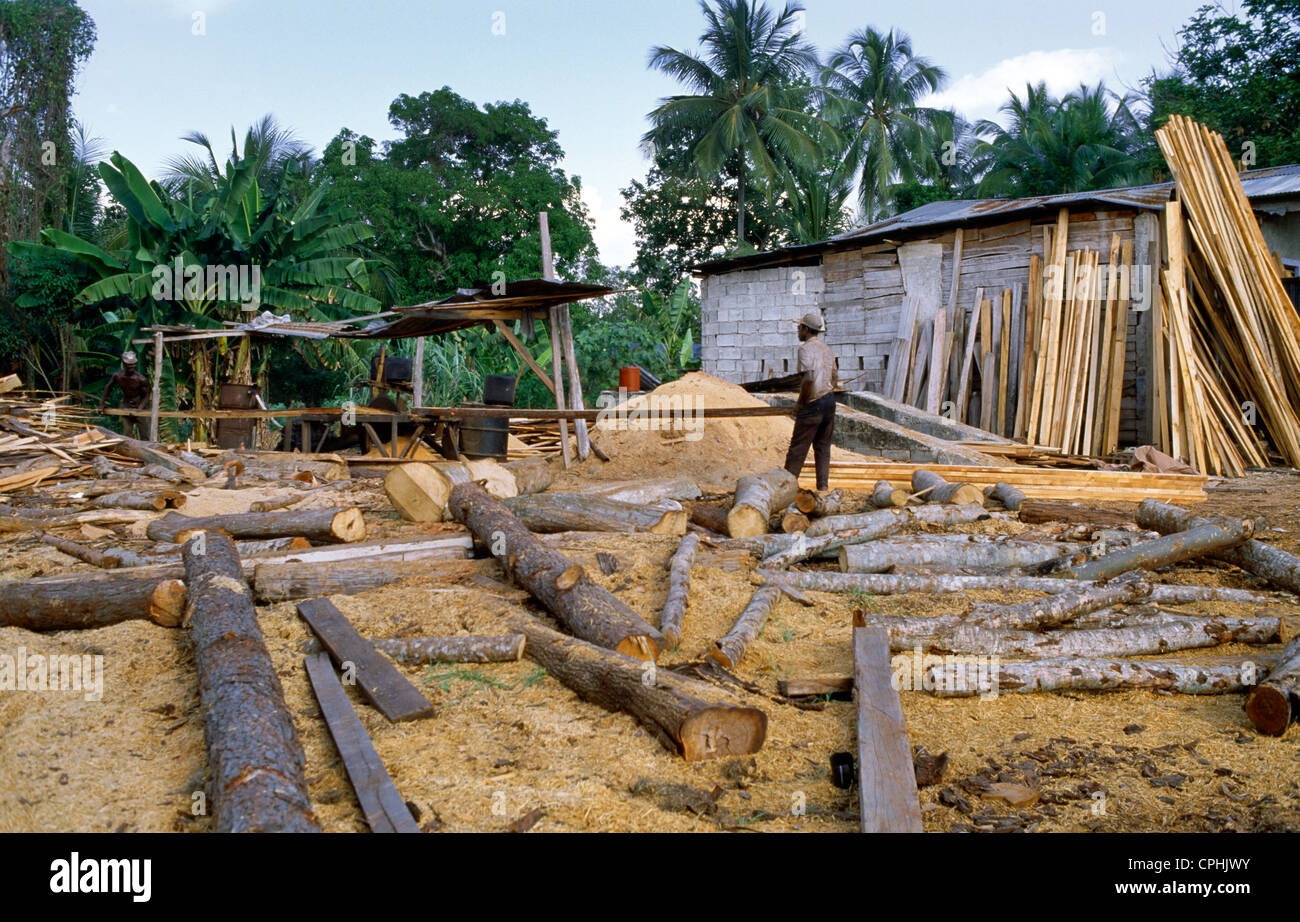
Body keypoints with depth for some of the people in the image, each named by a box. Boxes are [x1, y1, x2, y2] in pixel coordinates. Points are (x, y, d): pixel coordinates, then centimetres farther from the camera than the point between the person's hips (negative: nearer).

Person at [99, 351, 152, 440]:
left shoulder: (141, 379, -22)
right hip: (126, 406, 3)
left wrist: (138, 410, -23)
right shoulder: (117, 375, -11)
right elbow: (108, 388, 6)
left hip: (140, 406, -3)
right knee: (127, 434, 2)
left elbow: (146, 396, -12)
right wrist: (101, 404, 7)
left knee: (144, 435, -3)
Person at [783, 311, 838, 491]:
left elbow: (809, 378, -23)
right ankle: (823, 486, 10)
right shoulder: (827, 348, 16)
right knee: (823, 446, 11)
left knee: (798, 448, -2)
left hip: (812, 404, -8)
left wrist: (800, 403, -14)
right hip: (829, 401, 8)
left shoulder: (806, 348, -12)